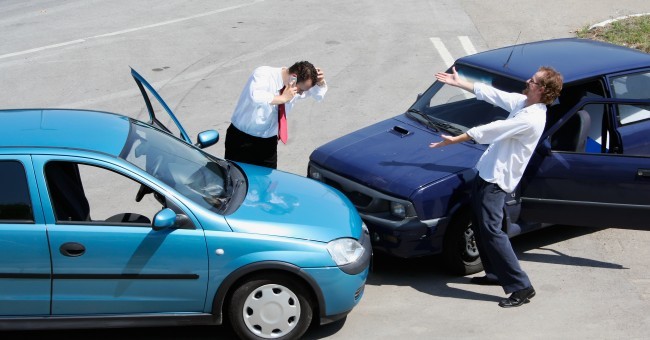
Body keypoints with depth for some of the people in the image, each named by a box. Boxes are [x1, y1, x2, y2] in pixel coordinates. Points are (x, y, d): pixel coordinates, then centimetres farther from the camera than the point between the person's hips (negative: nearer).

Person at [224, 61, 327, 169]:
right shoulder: (263, 74, -21)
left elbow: (319, 95, 14)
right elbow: (255, 97, -42)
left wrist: (320, 82, -8)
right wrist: (283, 98, -34)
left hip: (268, 142, 5)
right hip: (242, 140, -5)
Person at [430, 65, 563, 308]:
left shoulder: (531, 119, -24)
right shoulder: (522, 102, 5)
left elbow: (491, 130, -21)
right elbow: (491, 94, 16)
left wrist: (455, 140, -15)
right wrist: (458, 83, 19)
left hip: (497, 179, -10)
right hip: (487, 172, 10)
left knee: (491, 231, -14)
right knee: (479, 226, 19)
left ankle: (521, 287, -11)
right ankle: (495, 274, 32)